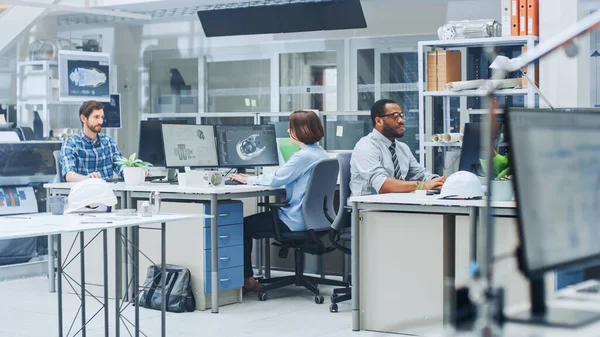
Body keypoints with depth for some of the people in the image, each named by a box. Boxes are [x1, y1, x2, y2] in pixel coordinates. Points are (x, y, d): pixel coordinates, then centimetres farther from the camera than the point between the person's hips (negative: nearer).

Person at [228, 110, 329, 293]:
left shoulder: (303, 156, -21)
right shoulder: (321, 153, 10)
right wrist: (252, 178, 13)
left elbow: (275, 179, -19)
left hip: (295, 221, -10)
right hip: (311, 218, 10)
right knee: (260, 216, 22)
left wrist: (248, 180, -3)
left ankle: (247, 279, 13)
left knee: (245, 225, 4)